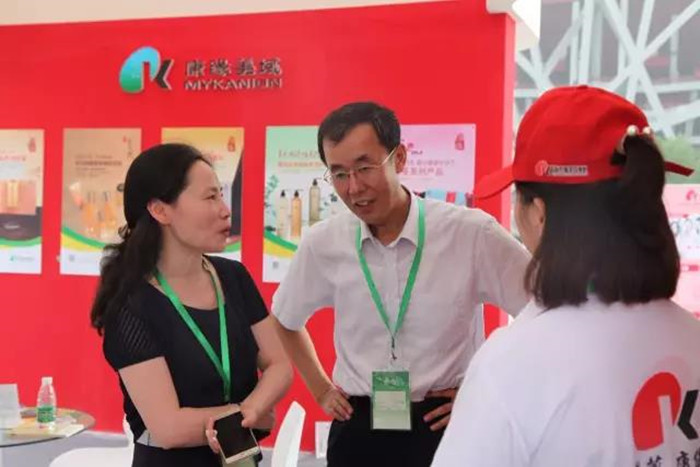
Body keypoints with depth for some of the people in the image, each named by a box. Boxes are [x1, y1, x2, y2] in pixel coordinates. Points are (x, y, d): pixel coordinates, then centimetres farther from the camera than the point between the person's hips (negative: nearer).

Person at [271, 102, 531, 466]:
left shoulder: (472, 234, -15)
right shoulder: (322, 244, -4)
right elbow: (285, 320, 16)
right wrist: (321, 390, 12)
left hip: (444, 429, -2)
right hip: (356, 431, 3)